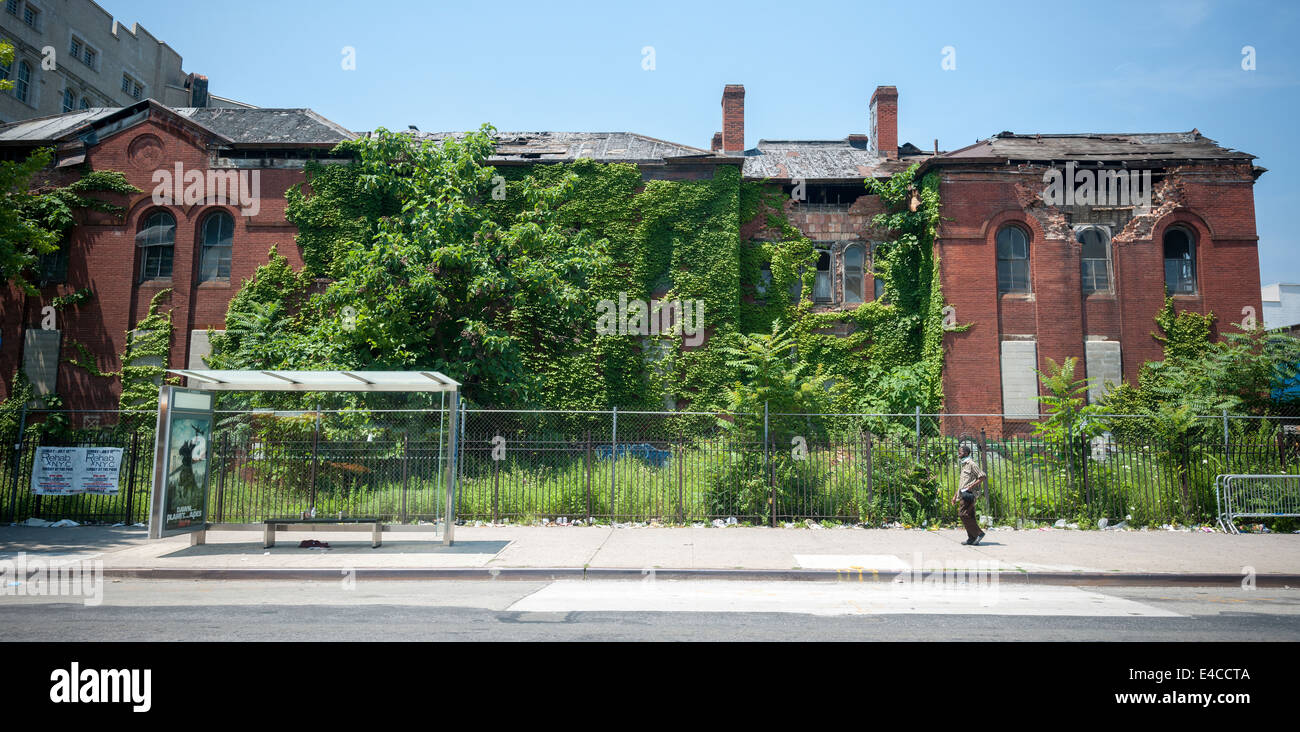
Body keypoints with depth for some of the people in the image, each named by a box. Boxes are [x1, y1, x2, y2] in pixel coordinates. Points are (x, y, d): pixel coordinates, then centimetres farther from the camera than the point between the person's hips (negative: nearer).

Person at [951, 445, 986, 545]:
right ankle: (972, 538, 8)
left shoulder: (972, 464, -9)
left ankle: (978, 533, -7)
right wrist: (955, 495, 24)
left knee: (963, 513, -13)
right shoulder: (964, 465, 21)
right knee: (969, 516, 7)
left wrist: (971, 486, -21)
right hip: (964, 494, 9)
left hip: (969, 493, -9)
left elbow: (983, 476, -16)